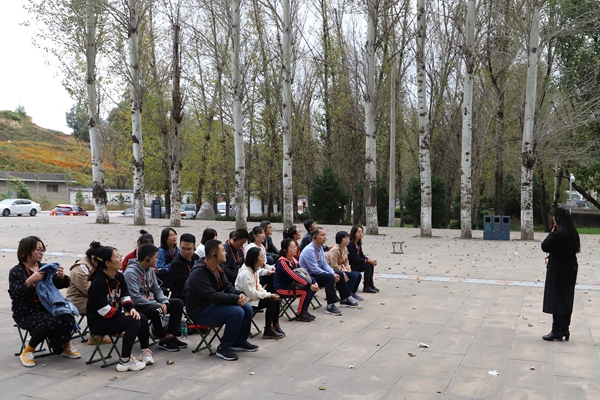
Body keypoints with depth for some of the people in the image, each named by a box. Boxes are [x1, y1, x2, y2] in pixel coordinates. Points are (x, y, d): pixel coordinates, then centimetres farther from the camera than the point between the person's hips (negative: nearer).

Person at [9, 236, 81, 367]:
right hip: (26, 312, -4)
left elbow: (62, 284, 13)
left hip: (46, 308, 5)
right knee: (52, 322, -31)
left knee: (68, 319, -23)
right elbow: (14, 294, -17)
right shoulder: (16, 271, -4)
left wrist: (62, 276, -9)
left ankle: (65, 347, 5)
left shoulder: (45, 268, 9)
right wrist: (30, 280, -29)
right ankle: (28, 351, -9)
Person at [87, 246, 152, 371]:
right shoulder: (98, 281, -21)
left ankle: (145, 351, 7)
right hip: (99, 321, -8)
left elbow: (125, 296, 7)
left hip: (114, 315, 8)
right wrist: (124, 314, -18)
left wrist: (131, 308, -14)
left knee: (142, 318, -11)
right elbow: (103, 309, -23)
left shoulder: (119, 276, 3)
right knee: (134, 323, -25)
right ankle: (125, 361, -18)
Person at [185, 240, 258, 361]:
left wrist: (240, 294, -12)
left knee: (247, 308, -3)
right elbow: (212, 296, -30)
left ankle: (240, 341, 17)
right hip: (200, 312, -9)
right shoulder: (199, 272, -23)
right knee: (237, 312, -25)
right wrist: (236, 298, -24)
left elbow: (228, 286, 9)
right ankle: (224, 348, -12)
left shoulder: (217, 269, 6)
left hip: (213, 305, 9)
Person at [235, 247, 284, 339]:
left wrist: (268, 294, -6)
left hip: (253, 296, 10)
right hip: (246, 301, -9)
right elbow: (251, 293, -27)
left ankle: (275, 325, 8)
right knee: (271, 301, -20)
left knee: (276, 299, -2)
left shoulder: (255, 270, 6)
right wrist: (269, 295, -20)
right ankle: (268, 331, -12)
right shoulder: (245, 273, -24)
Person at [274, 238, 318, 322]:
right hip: (282, 289, -8)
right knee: (306, 291, -23)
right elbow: (293, 276, -29)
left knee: (313, 288, -5)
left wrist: (314, 282, -11)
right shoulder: (282, 262, -20)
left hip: (291, 285, 8)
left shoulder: (293, 259, 6)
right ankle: (299, 314, -6)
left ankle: (304, 310, 9)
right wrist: (309, 285, -30)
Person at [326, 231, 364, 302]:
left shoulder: (345, 248, 6)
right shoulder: (335, 250, -23)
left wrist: (348, 269, -5)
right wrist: (345, 270, -16)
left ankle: (353, 293, 17)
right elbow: (335, 266, -24)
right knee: (354, 275, -23)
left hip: (342, 269, 9)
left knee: (359, 275, -2)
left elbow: (346, 262, 13)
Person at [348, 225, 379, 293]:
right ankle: (366, 287, -15)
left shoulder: (358, 243, 9)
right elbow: (354, 259, -23)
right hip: (350, 267, -8)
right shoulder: (350, 244, -19)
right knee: (368, 265, -21)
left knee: (371, 264, -8)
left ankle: (371, 284, -1)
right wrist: (368, 261, -23)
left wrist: (370, 260, -9)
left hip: (356, 264, 9)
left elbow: (362, 255, 9)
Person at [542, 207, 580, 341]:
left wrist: (552, 231, -10)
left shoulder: (558, 234, -21)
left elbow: (544, 246, -16)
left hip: (558, 270, -9)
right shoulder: (572, 233, 6)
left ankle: (557, 331, 5)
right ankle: (565, 330, 21)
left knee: (556, 300, 0)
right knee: (566, 300, 14)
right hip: (570, 268, 9)